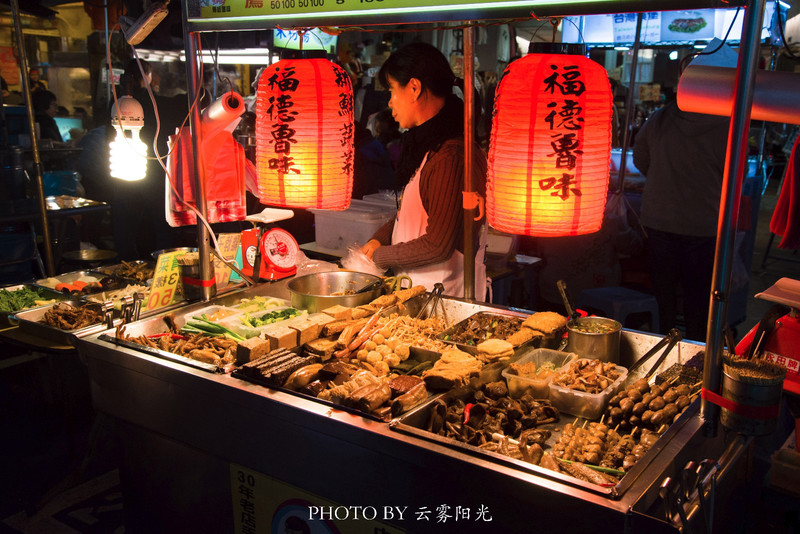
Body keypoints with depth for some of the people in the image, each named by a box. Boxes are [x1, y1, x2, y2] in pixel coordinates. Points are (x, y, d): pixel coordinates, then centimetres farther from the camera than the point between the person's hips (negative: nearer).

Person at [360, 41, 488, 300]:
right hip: (417, 288, 9)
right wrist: (378, 239, 7)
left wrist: (379, 257, -8)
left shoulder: (451, 157, -20)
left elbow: (438, 246, -20)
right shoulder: (428, 145, 13)